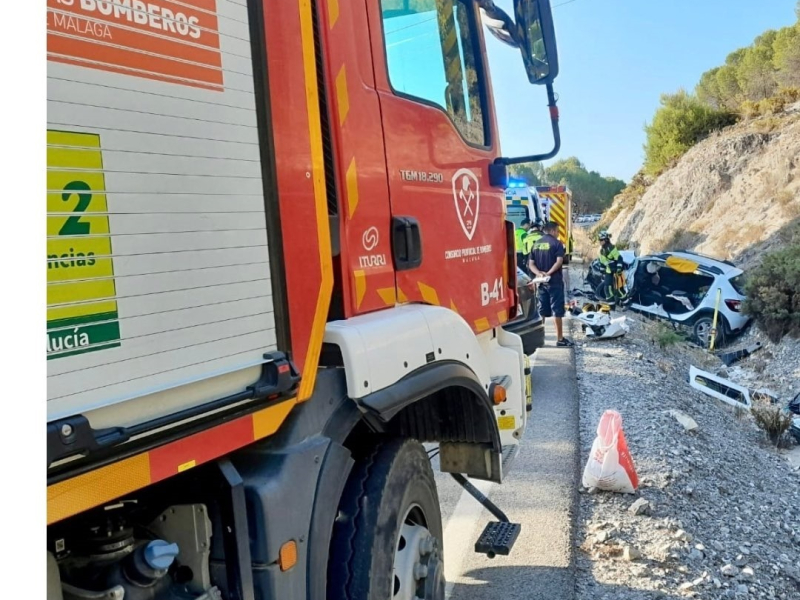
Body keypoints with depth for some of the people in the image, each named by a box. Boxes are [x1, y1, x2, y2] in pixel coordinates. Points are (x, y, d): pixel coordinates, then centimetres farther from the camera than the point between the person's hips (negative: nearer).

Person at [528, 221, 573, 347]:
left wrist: (539, 273, -8)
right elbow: (559, 261, -18)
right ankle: (560, 339, 1)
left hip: (541, 282, 6)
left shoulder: (536, 244, 12)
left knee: (541, 311, 11)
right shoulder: (556, 243, -6)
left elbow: (531, 264, 5)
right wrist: (549, 273, -18)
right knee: (557, 311, -2)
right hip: (555, 281, -6)